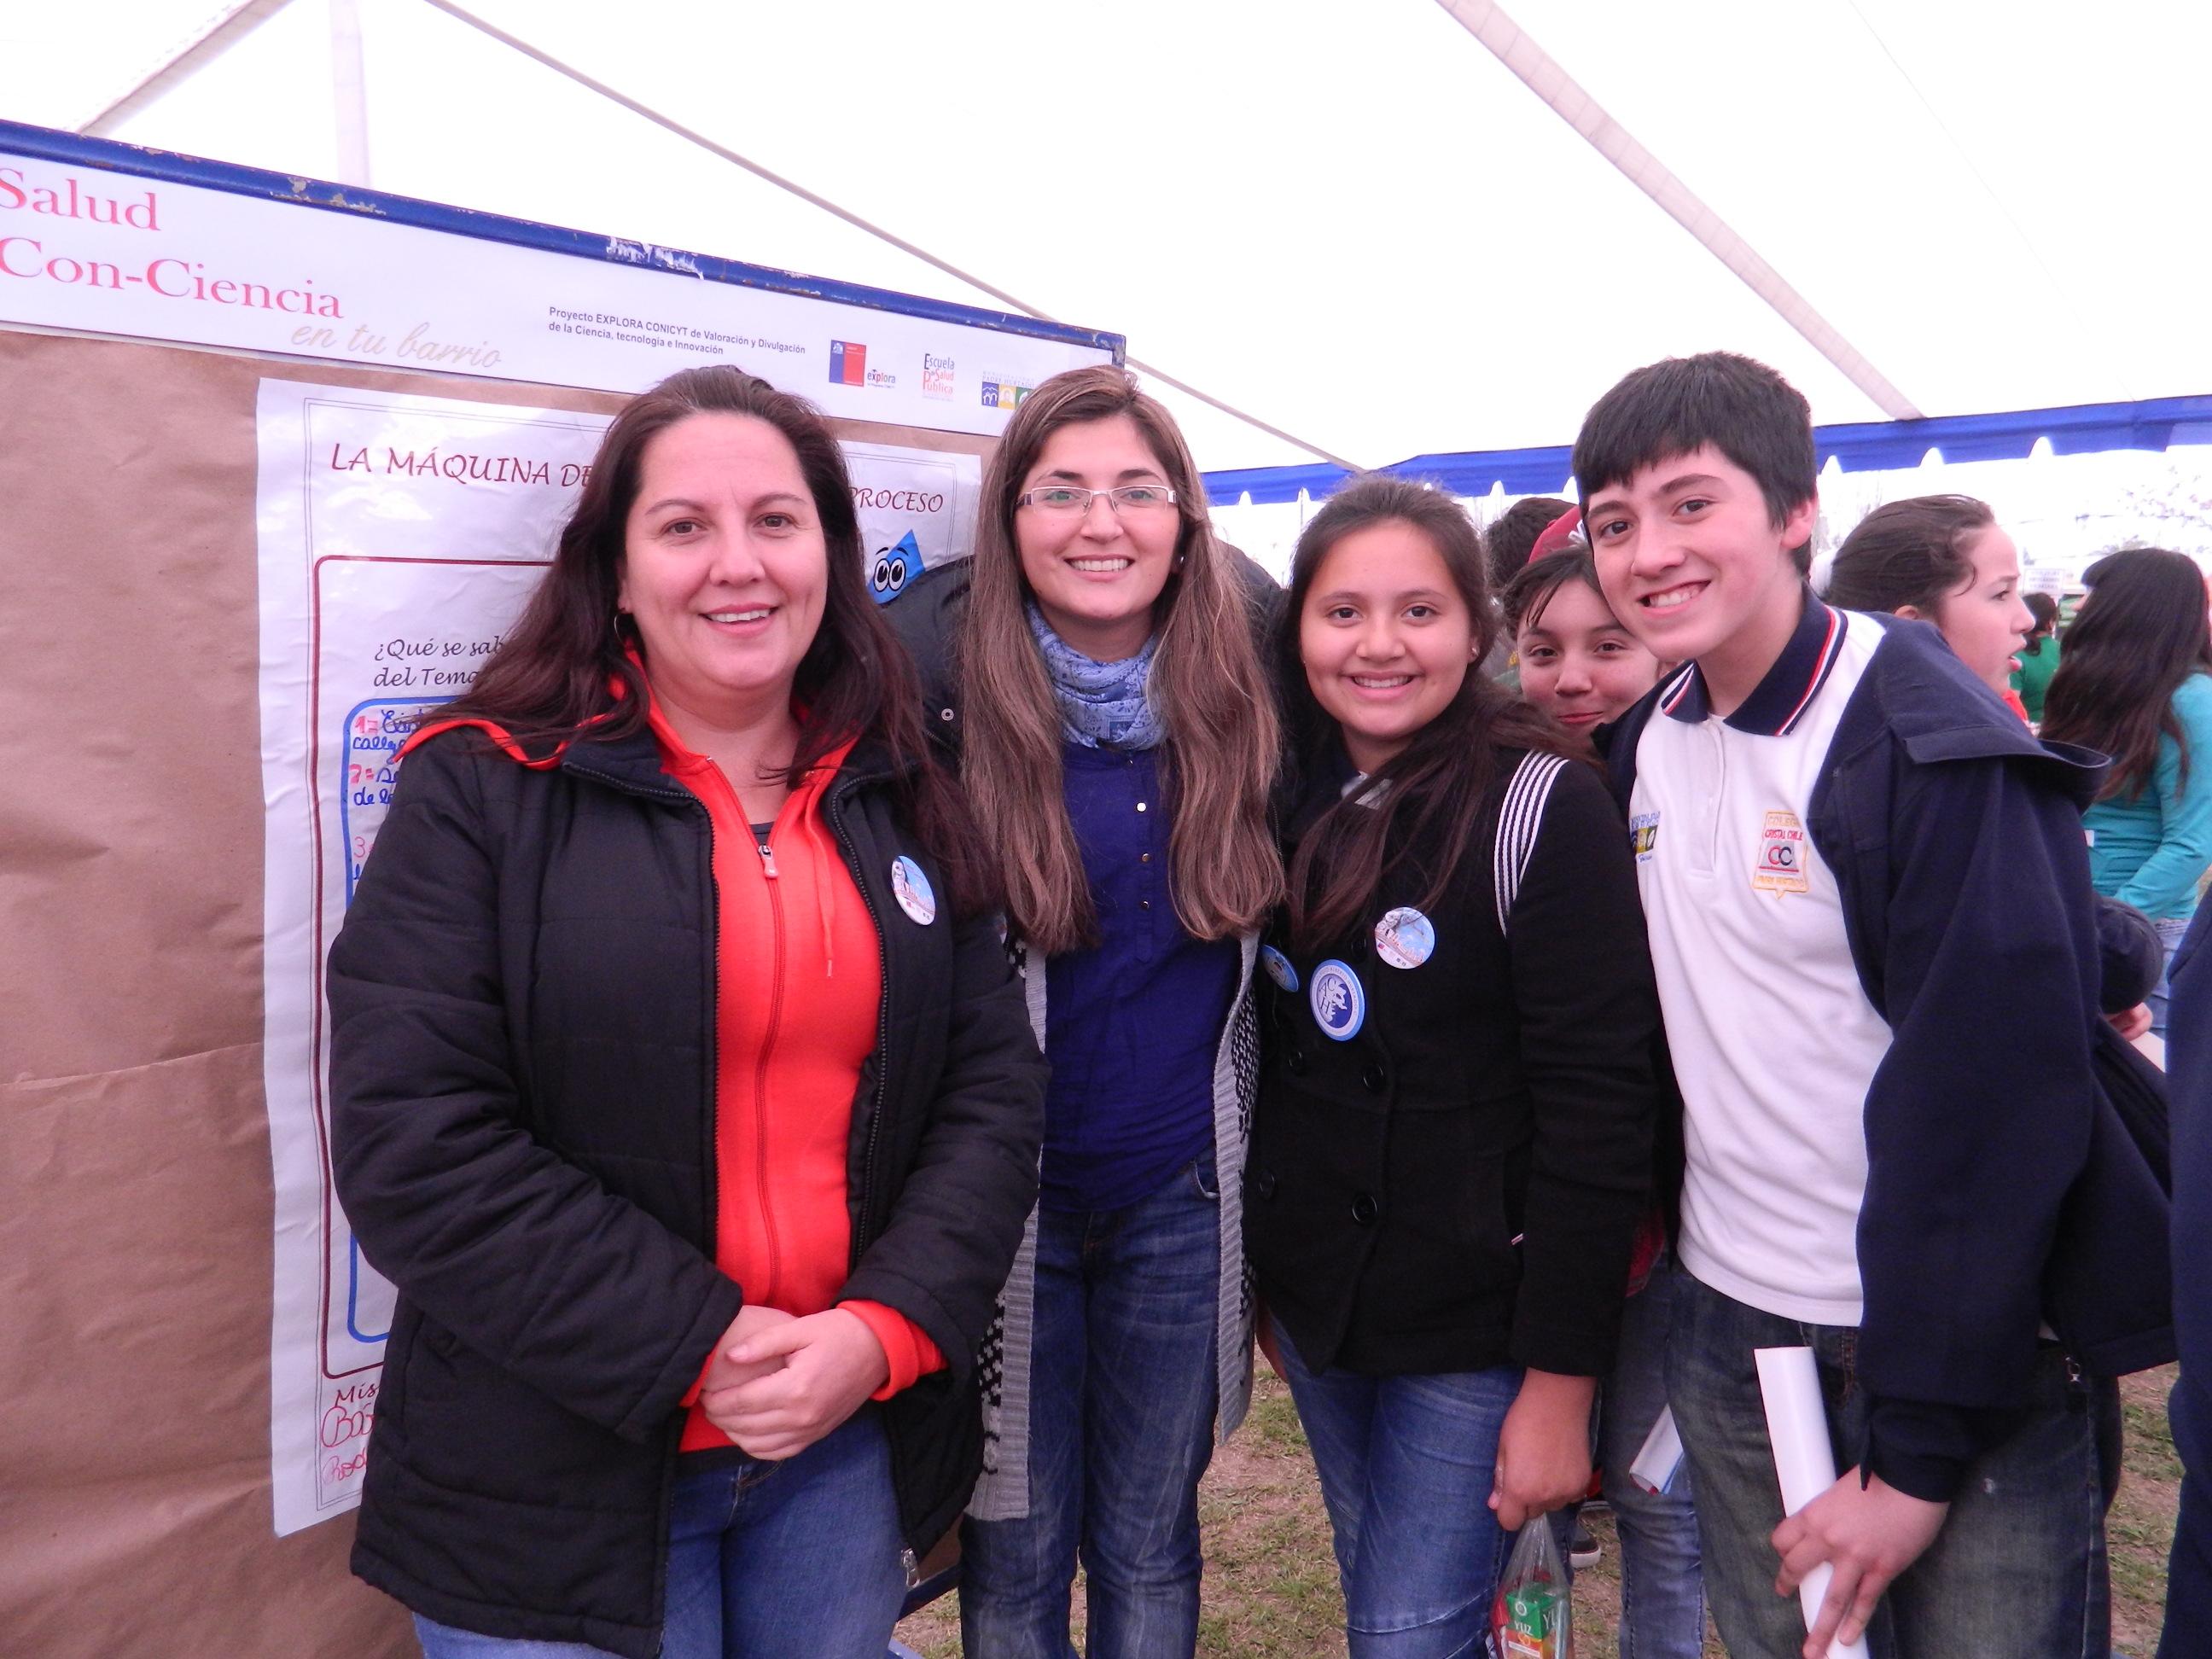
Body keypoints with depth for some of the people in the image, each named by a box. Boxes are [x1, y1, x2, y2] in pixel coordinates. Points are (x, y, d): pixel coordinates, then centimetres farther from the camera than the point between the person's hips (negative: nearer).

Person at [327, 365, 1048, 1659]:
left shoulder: (902, 804, 5)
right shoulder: (484, 792, -8)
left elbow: (995, 1088, 2)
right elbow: (413, 1142, -14)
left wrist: (887, 1330, -12)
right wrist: (695, 1346, -17)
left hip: (850, 1445, 4)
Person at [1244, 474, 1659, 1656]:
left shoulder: (1540, 806, -16)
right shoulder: (1286, 800, 1)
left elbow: (1597, 1112, -17)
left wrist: (1561, 1380, -16)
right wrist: (1267, 1286, 13)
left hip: (1473, 1323, -5)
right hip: (1312, 1300, 6)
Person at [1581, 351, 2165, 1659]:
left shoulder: (1937, 750, -18)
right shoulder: (1648, 742, 2)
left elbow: (1992, 1106, -20)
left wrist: (1919, 1454, -17)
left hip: (1961, 1361, -5)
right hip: (1731, 1337, 6)